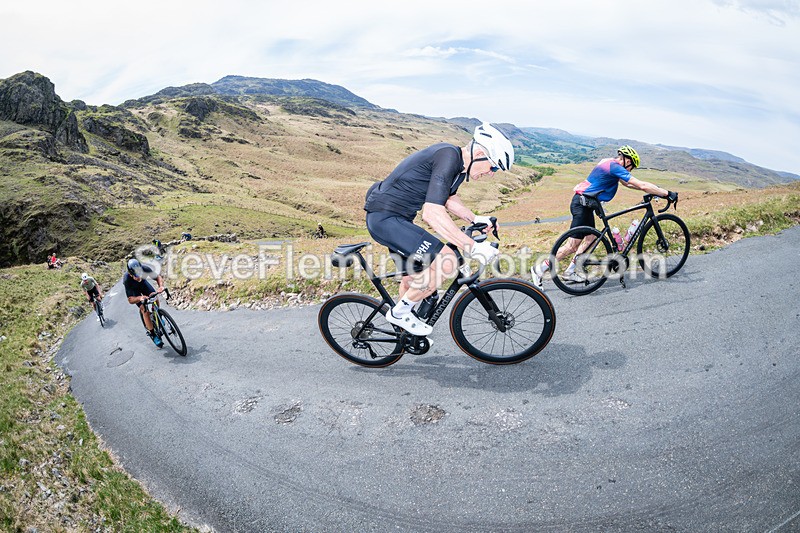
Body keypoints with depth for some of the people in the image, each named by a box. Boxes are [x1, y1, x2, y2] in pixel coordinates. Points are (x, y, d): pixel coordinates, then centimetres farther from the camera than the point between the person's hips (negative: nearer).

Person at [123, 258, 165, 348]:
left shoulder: (144, 268, -36)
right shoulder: (127, 280, -40)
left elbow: (158, 277, -23)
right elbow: (130, 300, -36)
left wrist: (161, 286, -45)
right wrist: (140, 298, -58)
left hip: (143, 283, 3)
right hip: (134, 290, -3)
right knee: (144, 309, -16)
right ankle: (153, 335, -7)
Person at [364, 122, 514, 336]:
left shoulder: (457, 161, 7)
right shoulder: (447, 159, -24)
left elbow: (448, 199, 23)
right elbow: (433, 214, -32)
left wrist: (476, 219, 10)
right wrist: (473, 248, -29)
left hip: (394, 217, 10)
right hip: (386, 219, -10)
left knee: (415, 273, 22)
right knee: (446, 260, -18)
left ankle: (403, 328, 43)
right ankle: (400, 312, 0)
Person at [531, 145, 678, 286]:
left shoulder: (610, 163, 16)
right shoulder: (615, 167, -14)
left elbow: (627, 183, 25)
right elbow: (642, 185, -17)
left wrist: (654, 190, 21)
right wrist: (667, 193, -11)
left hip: (584, 204, 11)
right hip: (582, 204, -11)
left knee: (590, 238, 15)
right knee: (573, 245, -9)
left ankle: (570, 271, 19)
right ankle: (540, 269, -5)